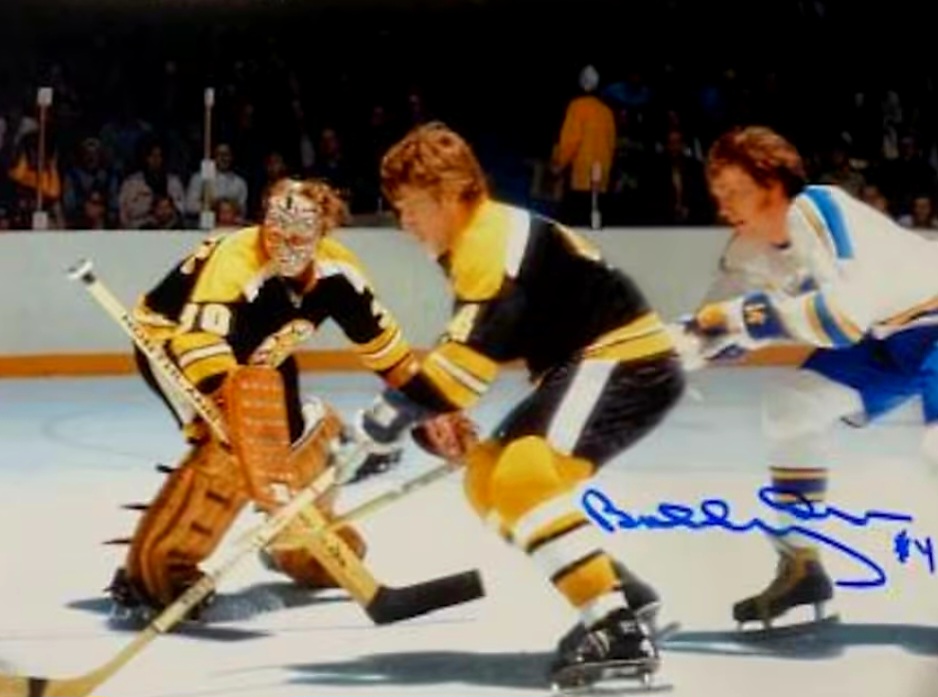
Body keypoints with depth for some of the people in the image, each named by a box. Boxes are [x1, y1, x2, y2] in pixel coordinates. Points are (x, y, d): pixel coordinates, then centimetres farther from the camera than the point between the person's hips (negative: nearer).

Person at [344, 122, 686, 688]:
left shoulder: (491, 238, -17)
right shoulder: (474, 245, 16)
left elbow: (479, 345, -27)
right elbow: (474, 344, 22)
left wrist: (404, 406, -24)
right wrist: (439, 413, 7)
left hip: (629, 362, -11)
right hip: (594, 362, 11)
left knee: (526, 476, -27)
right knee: (490, 478, 13)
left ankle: (620, 629, -31)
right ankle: (621, 593, 13)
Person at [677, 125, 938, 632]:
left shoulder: (820, 213, -29)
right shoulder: (750, 248, -3)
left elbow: (846, 313, -40)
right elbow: (718, 328, 5)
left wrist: (752, 315, -36)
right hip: (884, 335, 9)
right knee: (791, 408, 0)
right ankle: (801, 567, 10)